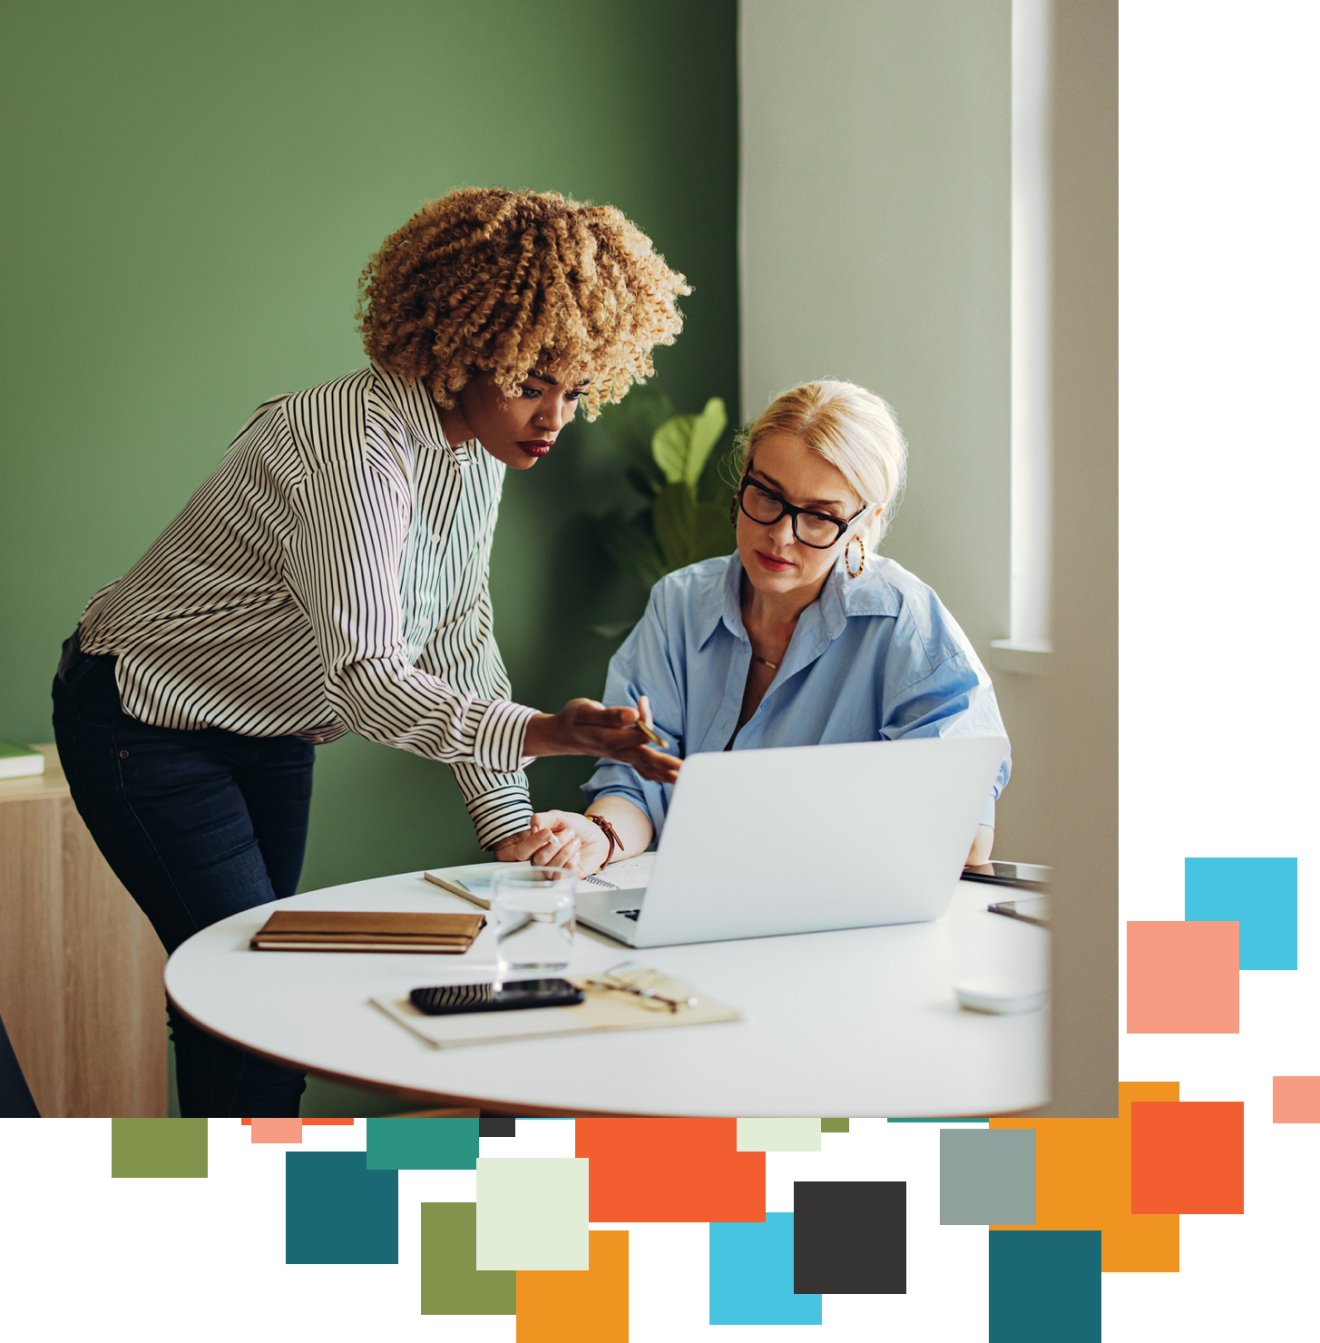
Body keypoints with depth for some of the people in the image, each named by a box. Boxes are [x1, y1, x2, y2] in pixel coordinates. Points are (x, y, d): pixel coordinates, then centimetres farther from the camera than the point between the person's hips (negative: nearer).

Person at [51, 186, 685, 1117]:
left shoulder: (478, 445, -5)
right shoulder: (355, 448, -33)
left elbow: (458, 639, 0)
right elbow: (366, 678, -41)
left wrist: (511, 825, -4)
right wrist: (545, 734, -54)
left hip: (268, 732, 8)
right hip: (150, 719, -8)